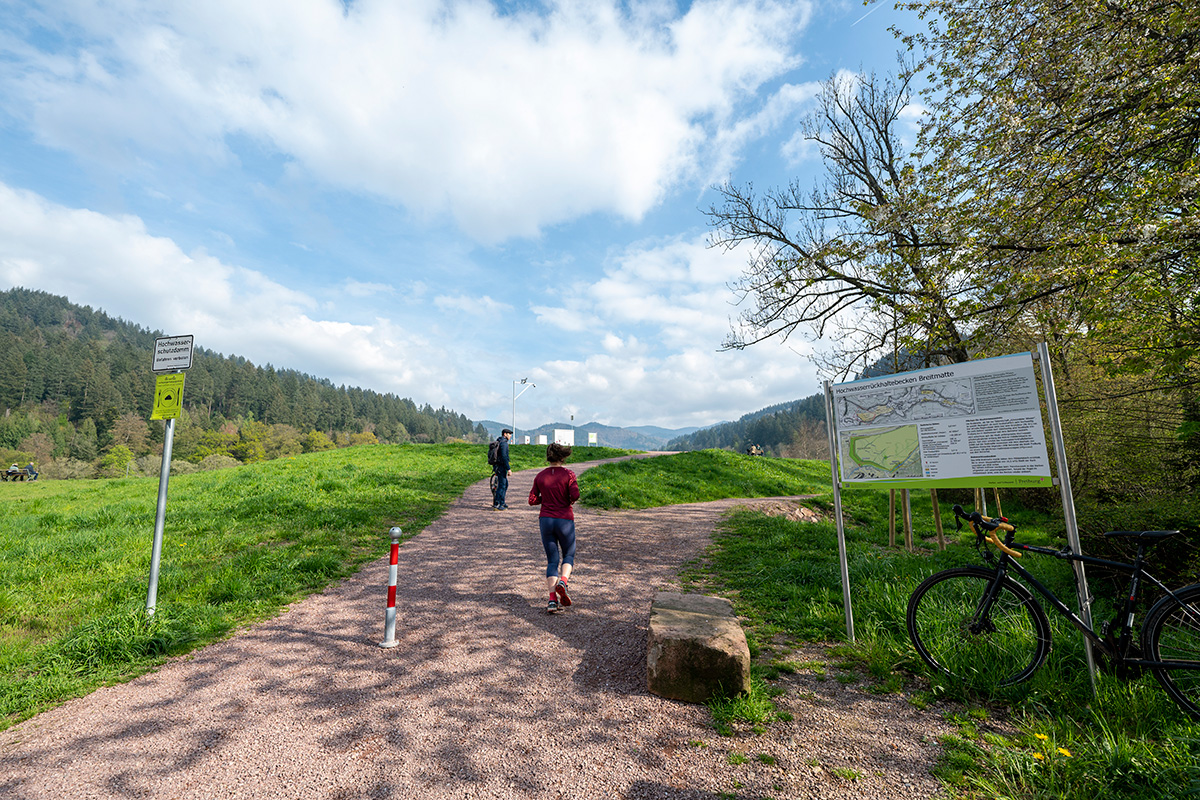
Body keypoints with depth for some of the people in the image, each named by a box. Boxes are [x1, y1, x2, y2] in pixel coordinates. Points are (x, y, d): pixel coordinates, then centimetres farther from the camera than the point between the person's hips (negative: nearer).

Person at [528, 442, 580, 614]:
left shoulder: (540, 476, 3)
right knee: (568, 556, 17)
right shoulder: (568, 474, -8)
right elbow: (575, 495, -19)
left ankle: (552, 600, -1)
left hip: (545, 520, 3)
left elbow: (532, 500, 5)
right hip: (564, 520, -3)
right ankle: (562, 582, -11)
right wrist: (569, 501, 2)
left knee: (552, 561, 9)